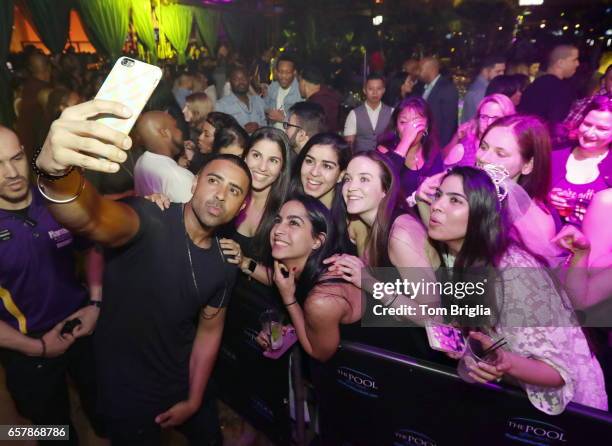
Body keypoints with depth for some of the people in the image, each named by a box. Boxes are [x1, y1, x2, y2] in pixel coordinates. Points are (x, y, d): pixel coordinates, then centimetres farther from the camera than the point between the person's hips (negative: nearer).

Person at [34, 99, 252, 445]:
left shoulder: (225, 262, -6)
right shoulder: (149, 221, -25)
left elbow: (209, 331, 3)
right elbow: (92, 220, -47)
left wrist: (193, 400, 5)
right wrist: (56, 171, -68)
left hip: (182, 385, 5)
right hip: (127, 390, -5)